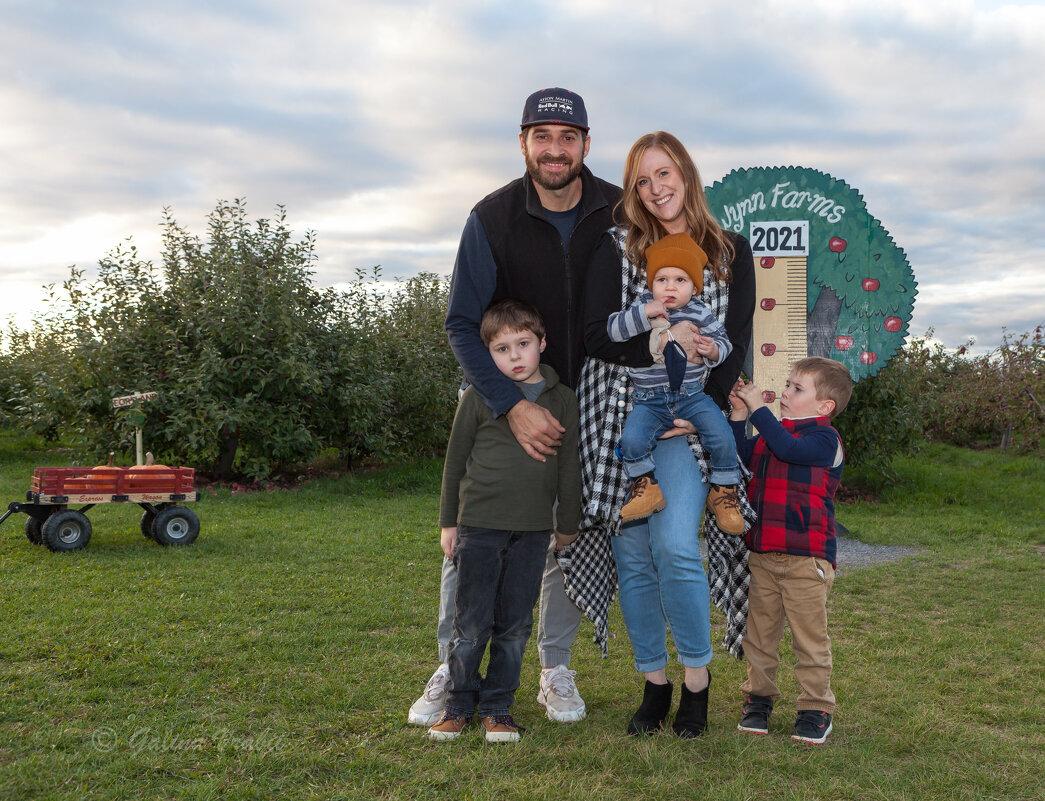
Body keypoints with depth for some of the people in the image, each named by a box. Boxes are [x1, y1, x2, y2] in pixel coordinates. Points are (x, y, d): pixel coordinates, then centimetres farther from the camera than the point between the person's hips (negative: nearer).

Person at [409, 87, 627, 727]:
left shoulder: (617, 214, -8)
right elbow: (462, 324, -15)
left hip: (585, 403, 2)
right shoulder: (493, 218, -14)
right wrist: (512, 405, -27)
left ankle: (556, 670, 21)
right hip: (501, 397, -1)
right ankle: (452, 668, 15)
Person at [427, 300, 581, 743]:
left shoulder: (562, 399, 6)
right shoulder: (478, 397, 0)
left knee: (515, 625, 7)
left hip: (533, 528, 2)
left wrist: (568, 524, 14)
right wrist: (448, 522, 7)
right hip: (479, 523, -2)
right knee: (471, 623, 2)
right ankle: (460, 702, 20)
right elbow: (455, 460, 6)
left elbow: (568, 466, 12)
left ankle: (498, 706, 21)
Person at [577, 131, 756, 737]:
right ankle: (655, 683, 17)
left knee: (675, 547, -16)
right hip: (620, 415, 1)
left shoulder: (732, 253, 9)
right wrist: (654, 342, -18)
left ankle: (698, 678, 5)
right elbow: (595, 334, -2)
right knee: (632, 554, 2)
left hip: (689, 420, -1)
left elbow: (737, 344, 4)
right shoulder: (616, 249, 8)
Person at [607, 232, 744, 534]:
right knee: (632, 440, -25)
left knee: (722, 438, -16)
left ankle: (723, 492, 7)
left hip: (693, 397, 1)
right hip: (650, 401, 0)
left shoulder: (700, 313, 2)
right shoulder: (642, 305, 1)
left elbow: (724, 342, 6)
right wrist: (643, 314, -23)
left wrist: (713, 350, -18)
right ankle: (646, 486, 0)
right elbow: (612, 329, -9)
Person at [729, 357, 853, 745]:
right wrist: (738, 415, 0)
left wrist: (758, 408, -20)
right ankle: (758, 697, 24)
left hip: (806, 556, -6)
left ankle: (816, 708, 13)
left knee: (810, 634, 2)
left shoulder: (824, 437, -8)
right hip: (762, 552, 6)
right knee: (759, 630, 12)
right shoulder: (770, 431, 14)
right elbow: (738, 457, 8)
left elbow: (788, 449, -26)